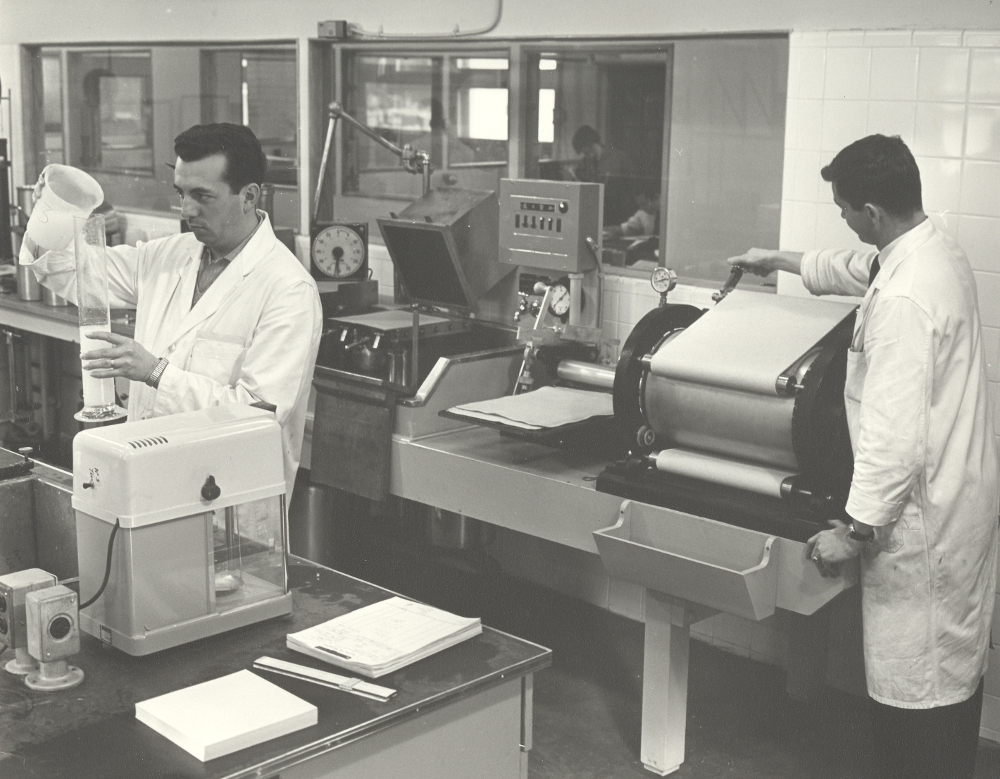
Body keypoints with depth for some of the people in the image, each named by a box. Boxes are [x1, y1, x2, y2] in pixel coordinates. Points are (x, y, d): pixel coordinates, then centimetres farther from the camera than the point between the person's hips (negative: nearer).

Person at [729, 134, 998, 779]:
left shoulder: (902, 300, -27)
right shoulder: (937, 250, 4)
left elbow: (895, 437, -28)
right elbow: (859, 269, 26)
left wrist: (854, 530, -20)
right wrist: (782, 261, 36)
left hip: (926, 518, -10)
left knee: (917, 691, 3)